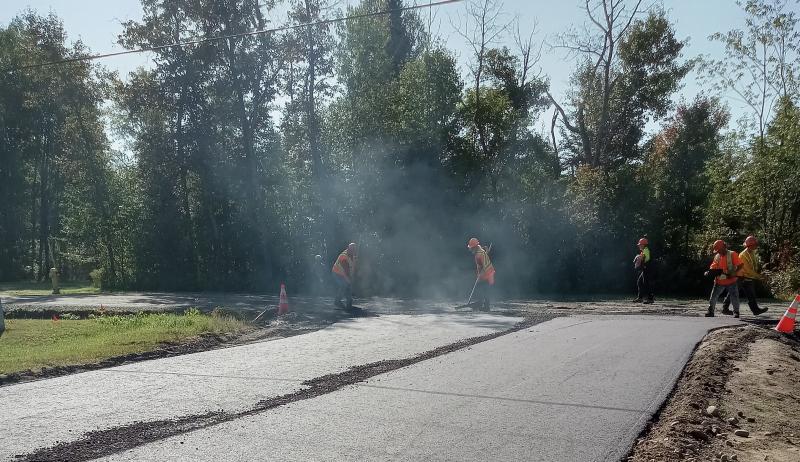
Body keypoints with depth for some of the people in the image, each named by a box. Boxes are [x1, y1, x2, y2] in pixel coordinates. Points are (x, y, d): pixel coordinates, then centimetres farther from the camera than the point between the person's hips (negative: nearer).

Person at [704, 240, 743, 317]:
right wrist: (709, 272, -15)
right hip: (719, 281, 4)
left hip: (731, 281, -4)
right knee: (713, 296, 3)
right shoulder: (717, 256, 4)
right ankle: (711, 311, 12)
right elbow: (713, 268, 5)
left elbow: (740, 265, -14)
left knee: (734, 297, 0)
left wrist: (733, 274, -23)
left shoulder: (732, 254, -11)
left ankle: (736, 312, 16)